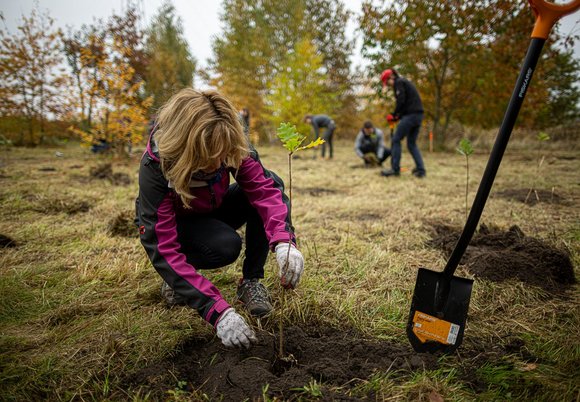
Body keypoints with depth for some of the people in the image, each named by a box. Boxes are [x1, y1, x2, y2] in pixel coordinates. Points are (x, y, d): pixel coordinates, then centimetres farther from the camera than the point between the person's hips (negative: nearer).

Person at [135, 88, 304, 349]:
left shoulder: (233, 147, -27)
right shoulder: (155, 167, -36)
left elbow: (264, 189, -32)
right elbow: (163, 250, -40)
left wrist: (283, 242, -53)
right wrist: (219, 312, -48)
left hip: (213, 214, 4)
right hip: (175, 224, -4)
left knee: (271, 182, -24)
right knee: (226, 246, -36)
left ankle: (250, 282, -13)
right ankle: (176, 279, -3)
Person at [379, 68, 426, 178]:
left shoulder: (398, 82, -3)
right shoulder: (405, 82, 26)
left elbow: (401, 101, -15)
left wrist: (394, 115, -4)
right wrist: (398, 117, 15)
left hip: (411, 115, -9)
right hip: (418, 115, 9)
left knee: (396, 140, -3)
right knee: (412, 143, 13)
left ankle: (395, 169, -4)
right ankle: (420, 169, 7)